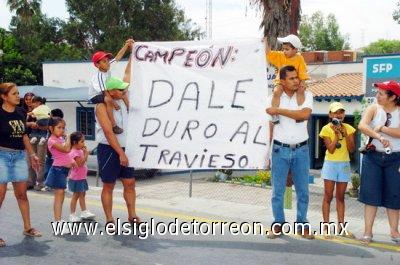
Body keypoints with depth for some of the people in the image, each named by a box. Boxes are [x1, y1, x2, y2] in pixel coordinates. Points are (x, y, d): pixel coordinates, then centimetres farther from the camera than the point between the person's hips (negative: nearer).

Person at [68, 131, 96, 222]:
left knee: (82, 194, 15)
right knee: (76, 195, -2)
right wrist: (86, 154, -23)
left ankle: (84, 212, 24)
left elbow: (83, 162, 16)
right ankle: (72, 214, 6)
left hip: (81, 178, 9)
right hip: (76, 178, -9)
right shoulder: (74, 152, -20)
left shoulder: (80, 151, 9)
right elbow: (80, 163, -27)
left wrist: (84, 152, 5)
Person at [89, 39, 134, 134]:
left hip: (104, 93, 10)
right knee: (108, 100, -39)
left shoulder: (107, 68, -8)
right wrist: (114, 103, -32)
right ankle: (113, 126, -38)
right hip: (95, 97, -10)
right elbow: (104, 92, -33)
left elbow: (118, 57, -4)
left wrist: (126, 45, -9)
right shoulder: (99, 76, -30)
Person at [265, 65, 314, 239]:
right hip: (280, 150, 0)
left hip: (301, 150, 1)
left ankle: (302, 225, 17)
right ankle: (278, 224, 16)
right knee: (277, 191, 5)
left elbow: (304, 114, -19)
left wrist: (279, 110, -17)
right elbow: (271, 125, 2)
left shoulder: (306, 96, 1)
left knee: (303, 191, 7)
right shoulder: (273, 98, 0)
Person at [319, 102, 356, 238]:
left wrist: (345, 133, -13)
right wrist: (337, 134, -16)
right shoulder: (326, 129, -4)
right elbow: (331, 149, -12)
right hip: (330, 164, -3)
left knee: (340, 197, 9)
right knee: (328, 196, -3)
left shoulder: (348, 128, 4)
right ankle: (326, 227, -1)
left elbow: (352, 149, -4)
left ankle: (341, 226, 12)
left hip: (344, 165, 3)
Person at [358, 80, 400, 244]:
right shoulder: (373, 109, -1)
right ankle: (368, 231, 6)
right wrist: (378, 136, -30)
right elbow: (362, 126, -17)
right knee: (371, 194, 0)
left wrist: (381, 128, -16)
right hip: (373, 156, 0)